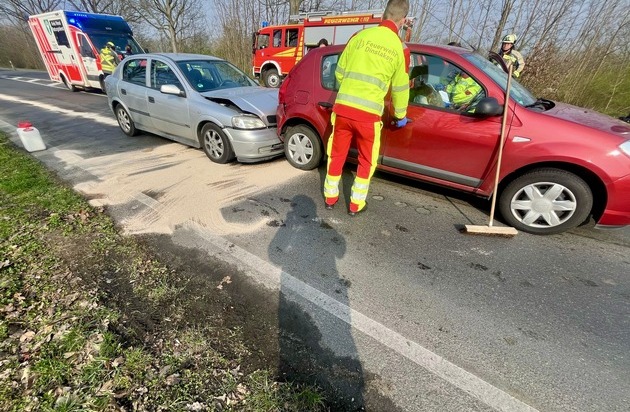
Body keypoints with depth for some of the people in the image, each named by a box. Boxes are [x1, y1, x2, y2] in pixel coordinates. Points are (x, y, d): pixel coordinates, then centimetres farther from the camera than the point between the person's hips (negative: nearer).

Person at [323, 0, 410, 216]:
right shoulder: (400, 49, 3)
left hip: (342, 107, 3)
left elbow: (339, 72, 13)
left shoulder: (360, 36, 9)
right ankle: (356, 203, 20)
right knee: (366, 160, 15)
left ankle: (330, 196, 28)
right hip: (369, 113, -2)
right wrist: (400, 116, 25)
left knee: (337, 154, 17)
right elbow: (400, 88, 10)